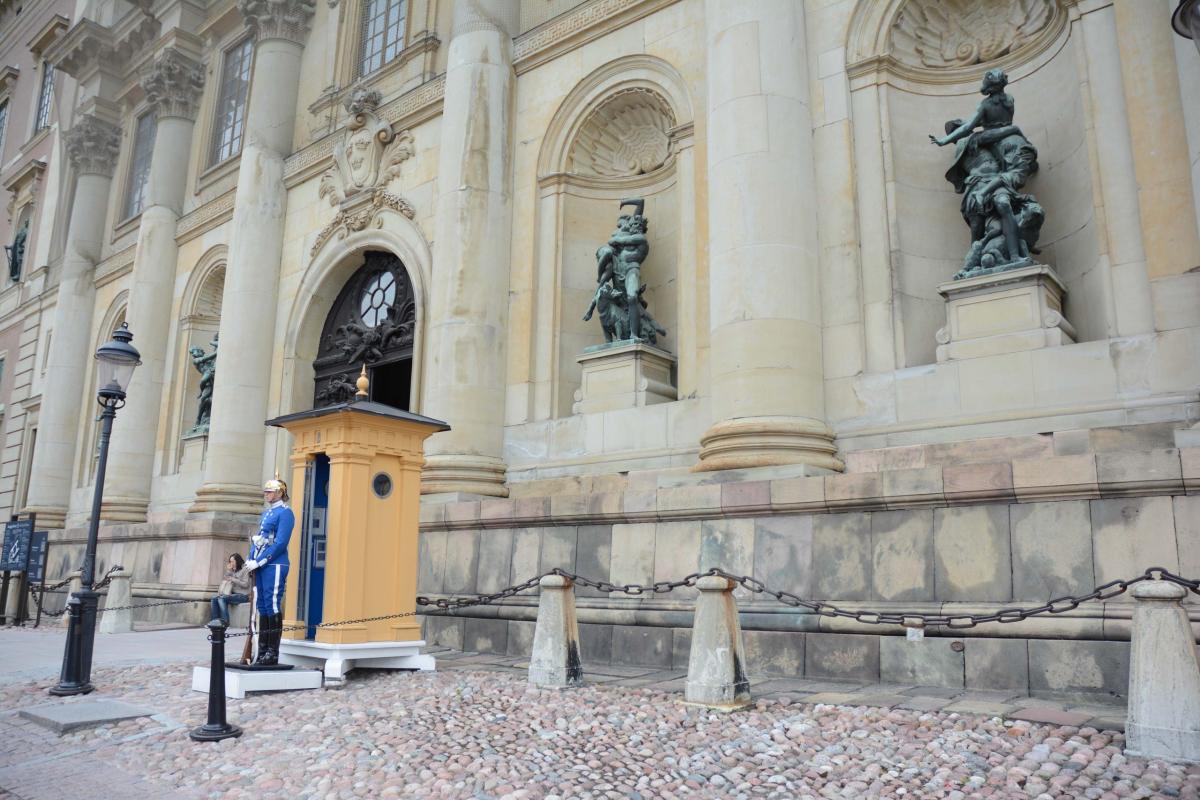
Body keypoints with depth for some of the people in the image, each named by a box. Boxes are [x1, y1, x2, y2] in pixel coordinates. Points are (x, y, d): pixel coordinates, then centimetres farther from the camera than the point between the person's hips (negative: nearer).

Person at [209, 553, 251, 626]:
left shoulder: (245, 569, -4)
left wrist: (233, 579, -14)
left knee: (222, 598, -26)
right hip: (233, 594, 7)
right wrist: (228, 571, -1)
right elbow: (225, 581, 8)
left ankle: (225, 622, -26)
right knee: (214, 599, -10)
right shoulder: (233, 571, 17)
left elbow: (245, 584, -13)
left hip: (243, 595, -7)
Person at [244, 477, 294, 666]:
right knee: (262, 607, 10)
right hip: (261, 566, 9)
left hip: (275, 566, -9)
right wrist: (251, 560, 4)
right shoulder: (266, 513, 19)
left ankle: (273, 654, -3)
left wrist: (259, 561, -16)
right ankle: (262, 651, 16)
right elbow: (257, 539, 20)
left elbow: (280, 543, -16)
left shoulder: (284, 512, -8)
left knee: (273, 607, -7)